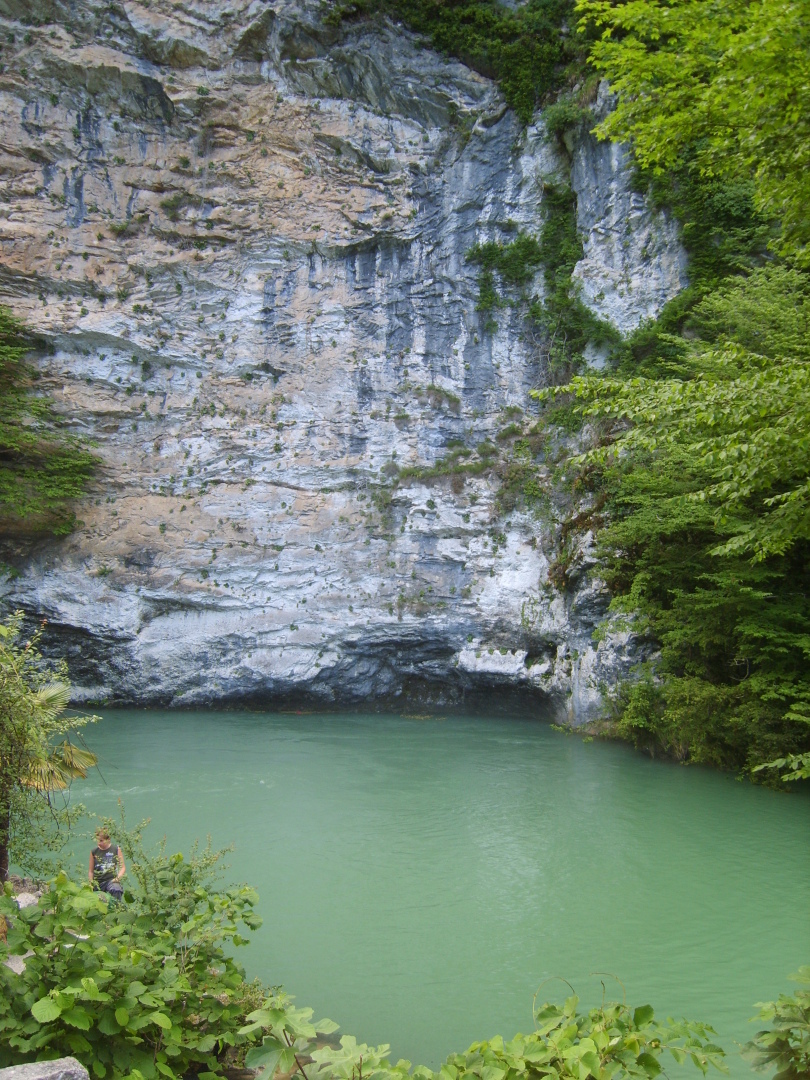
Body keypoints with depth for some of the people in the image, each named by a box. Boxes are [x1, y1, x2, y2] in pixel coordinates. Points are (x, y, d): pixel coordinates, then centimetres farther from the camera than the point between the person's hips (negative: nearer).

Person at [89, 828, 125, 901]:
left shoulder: (116, 849, 3)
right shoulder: (94, 852, 7)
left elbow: (123, 867, 4)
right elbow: (91, 871, 13)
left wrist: (118, 878, -12)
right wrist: (91, 883, -1)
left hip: (111, 879, -3)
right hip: (97, 882, 3)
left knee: (116, 891, -35)